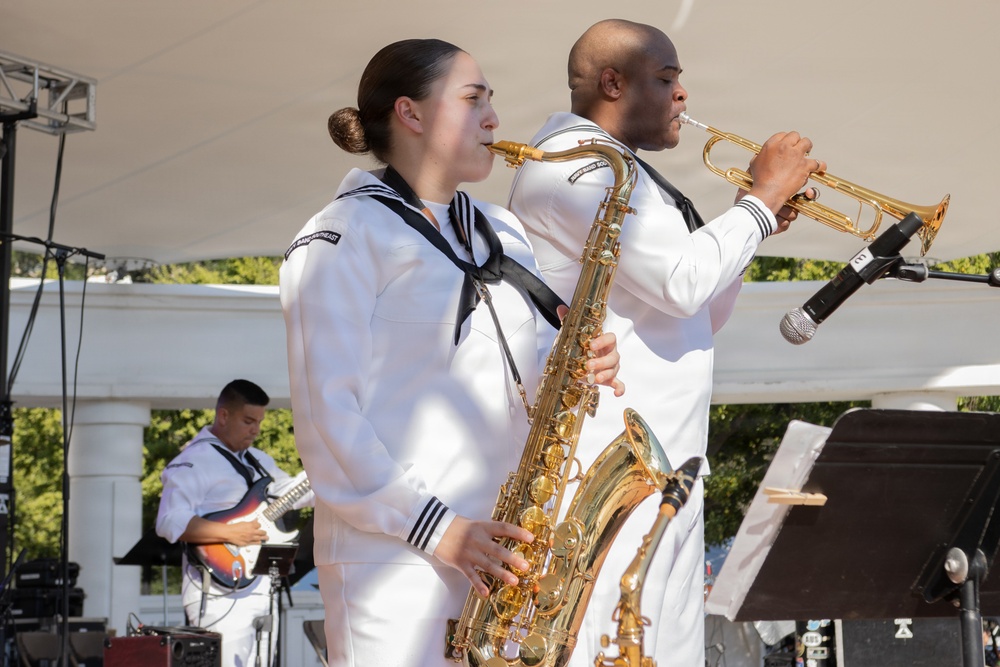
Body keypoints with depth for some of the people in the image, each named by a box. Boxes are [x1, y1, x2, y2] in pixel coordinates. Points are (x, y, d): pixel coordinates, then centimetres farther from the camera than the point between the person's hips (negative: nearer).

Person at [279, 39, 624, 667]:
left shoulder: (503, 233, 19)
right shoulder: (345, 238, -5)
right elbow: (327, 410, -11)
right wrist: (428, 524, -18)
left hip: (508, 550, 7)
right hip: (397, 550, -7)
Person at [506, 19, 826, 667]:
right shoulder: (573, 163, -9)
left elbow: (698, 318, 25)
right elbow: (682, 282, -20)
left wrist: (760, 218, 13)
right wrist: (763, 196, -7)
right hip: (608, 465, -10)